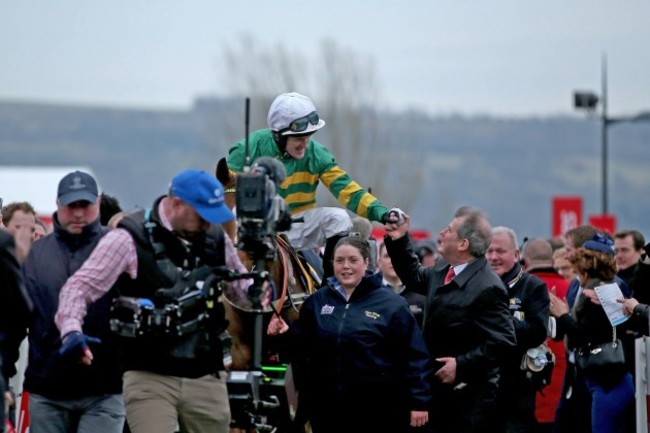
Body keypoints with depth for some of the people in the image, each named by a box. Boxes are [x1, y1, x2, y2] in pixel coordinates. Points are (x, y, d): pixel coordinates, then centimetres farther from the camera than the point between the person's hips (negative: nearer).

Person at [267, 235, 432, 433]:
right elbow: (303, 347, 17)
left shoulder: (391, 304, -5)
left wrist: (418, 402, -10)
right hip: (327, 407, 4)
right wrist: (286, 333, -3)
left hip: (376, 410, -4)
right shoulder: (317, 301, 9)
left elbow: (413, 357, -7)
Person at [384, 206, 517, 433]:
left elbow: (503, 342, -23)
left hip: (469, 398, -9)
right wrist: (399, 240, 17)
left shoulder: (487, 288, -20)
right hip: (440, 391, 9)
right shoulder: (443, 274, 8)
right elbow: (415, 276, 30)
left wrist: (461, 365, -23)